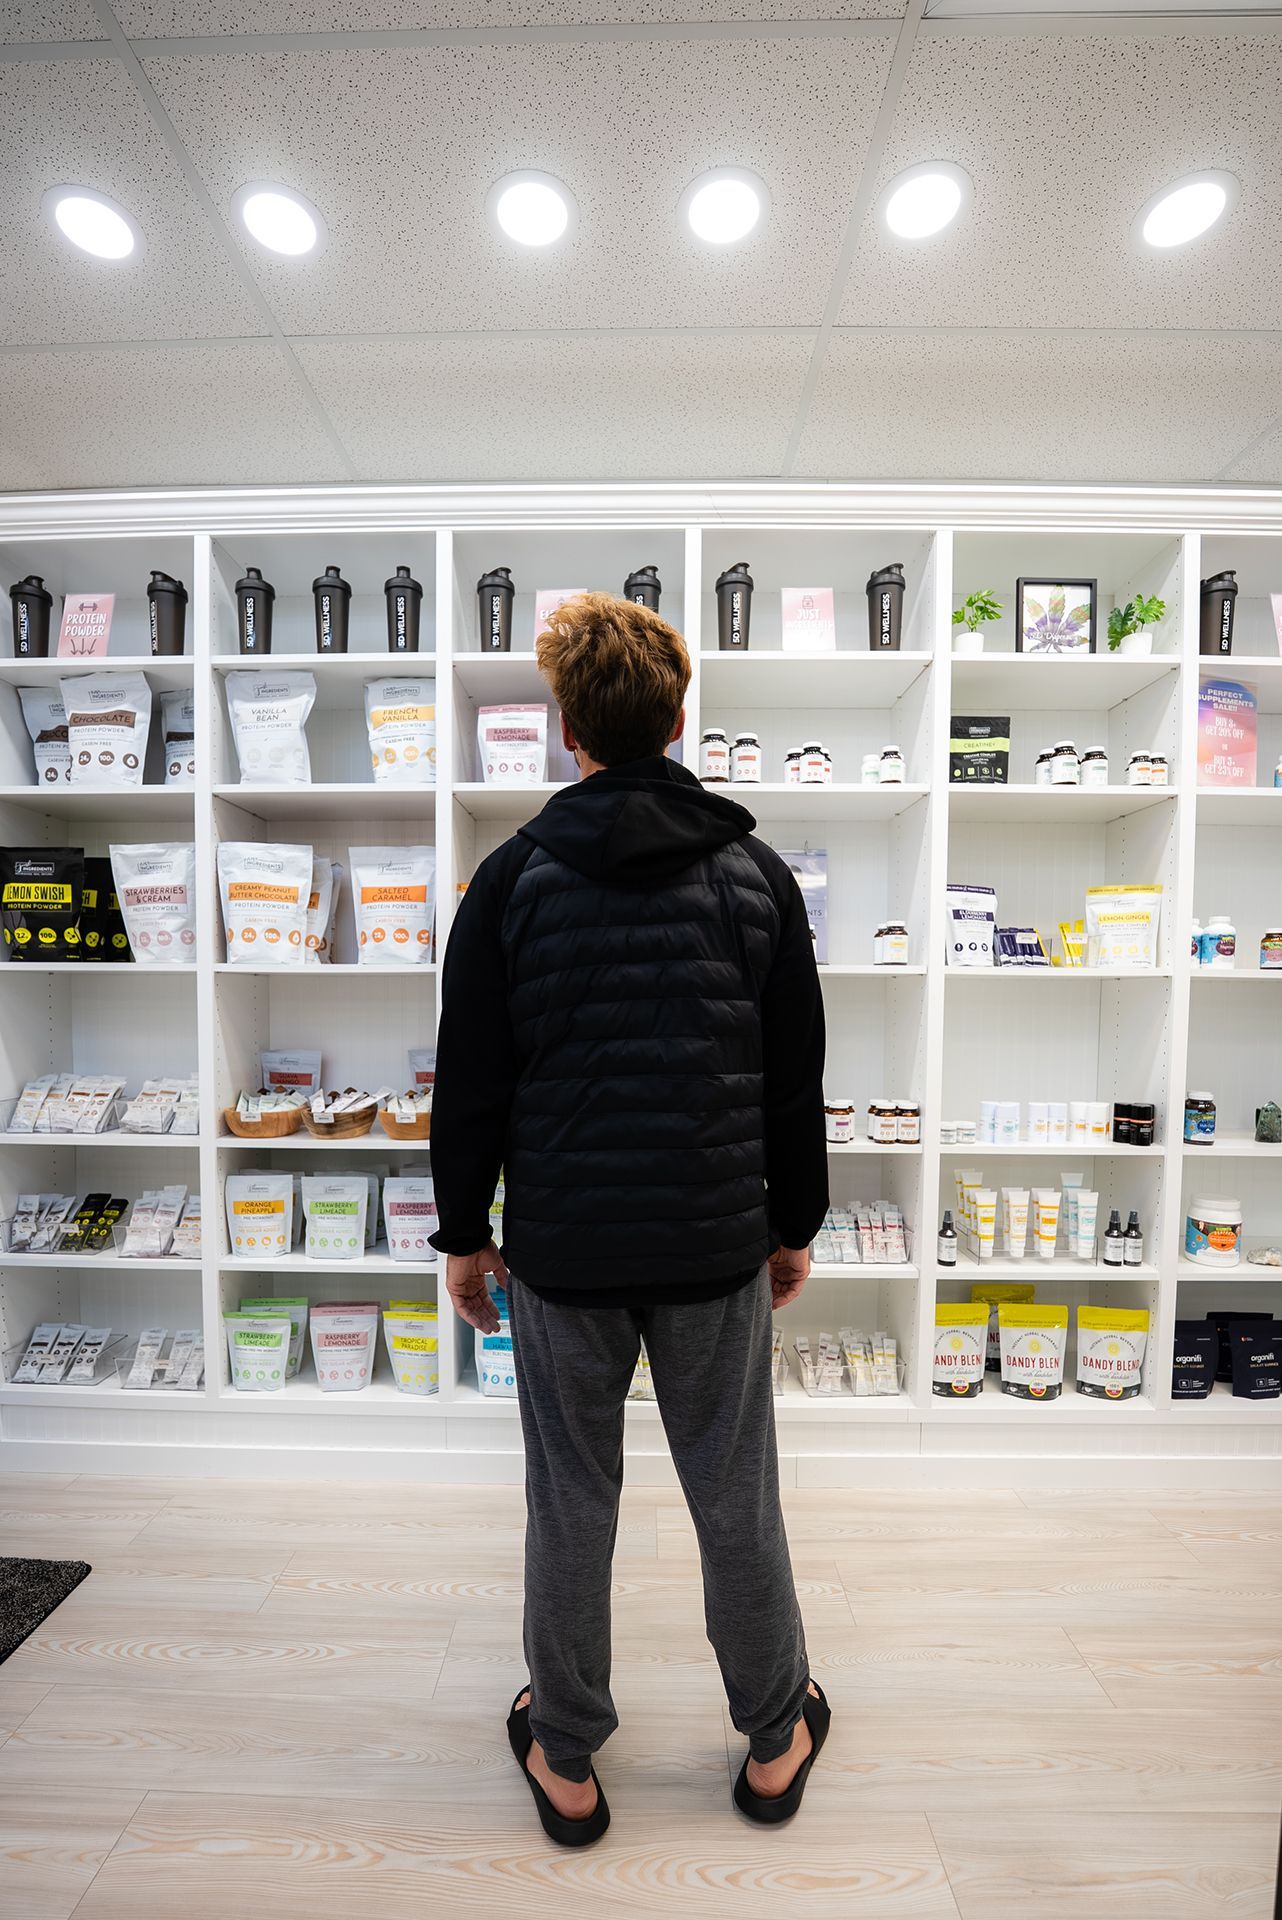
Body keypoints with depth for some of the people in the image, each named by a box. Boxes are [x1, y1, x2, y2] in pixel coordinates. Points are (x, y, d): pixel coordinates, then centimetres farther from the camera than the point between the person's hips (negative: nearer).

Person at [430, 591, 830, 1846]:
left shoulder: (514, 879, -6)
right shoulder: (757, 874, -2)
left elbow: (469, 1084, -4)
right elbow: (797, 1081, 1)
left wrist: (463, 1235, 8)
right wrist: (795, 1226, 13)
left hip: (560, 1251, 0)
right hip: (718, 1249, 1)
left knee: (569, 1507, 18)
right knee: (737, 1503, 19)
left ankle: (565, 1760, 40)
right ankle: (774, 1740, 43)